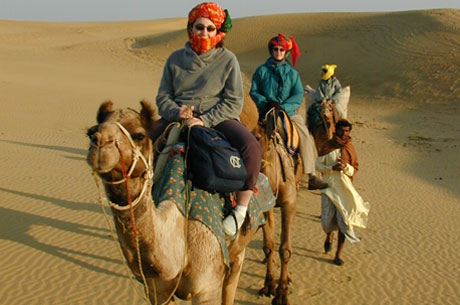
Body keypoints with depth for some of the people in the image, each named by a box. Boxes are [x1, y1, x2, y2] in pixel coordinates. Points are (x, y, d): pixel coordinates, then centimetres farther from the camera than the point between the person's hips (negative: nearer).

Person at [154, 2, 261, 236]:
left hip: (217, 118, -2)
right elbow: (163, 97, 9)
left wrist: (204, 120, -17)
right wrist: (177, 113, -13)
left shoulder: (228, 59, 1)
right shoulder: (176, 59, 9)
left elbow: (234, 103, -4)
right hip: (177, 118, 3)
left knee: (251, 148, -30)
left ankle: (240, 210, -16)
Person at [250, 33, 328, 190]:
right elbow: (254, 92, 8)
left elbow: (298, 95, 3)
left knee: (306, 137, -14)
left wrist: (282, 107, -13)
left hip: (289, 111, 2)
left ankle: (312, 177, -9)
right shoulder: (262, 71, 8)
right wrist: (267, 103, -10)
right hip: (267, 112, -2)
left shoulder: (292, 72, 11)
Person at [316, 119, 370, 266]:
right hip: (329, 186, -1)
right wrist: (332, 168, -16)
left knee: (344, 220, -5)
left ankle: (338, 254, 8)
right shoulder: (327, 146, -1)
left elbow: (355, 168, 7)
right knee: (327, 220, -2)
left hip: (345, 188, 1)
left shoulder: (350, 148, 4)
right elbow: (318, 165, 1)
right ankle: (329, 235, 37)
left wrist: (346, 167, -15)